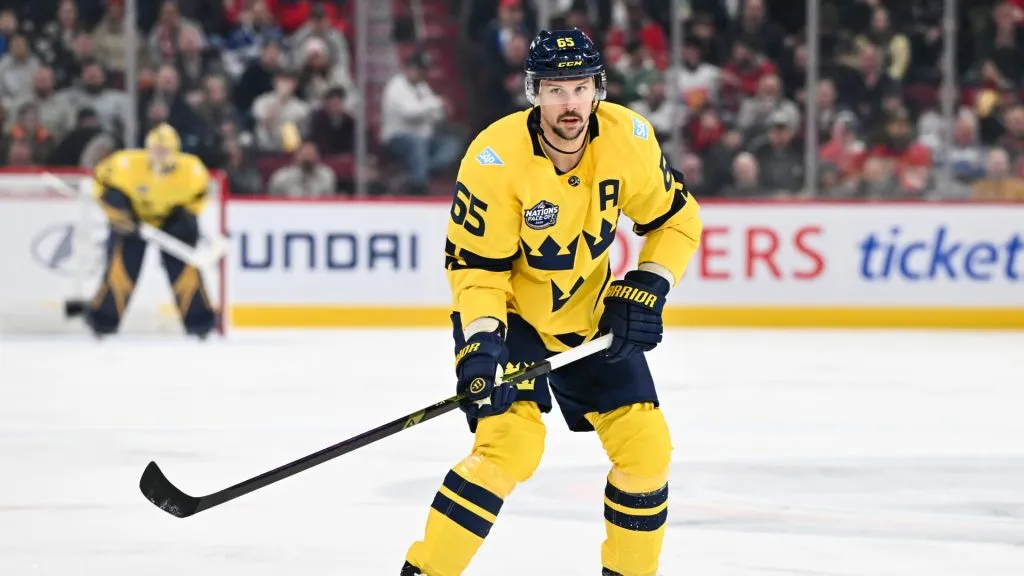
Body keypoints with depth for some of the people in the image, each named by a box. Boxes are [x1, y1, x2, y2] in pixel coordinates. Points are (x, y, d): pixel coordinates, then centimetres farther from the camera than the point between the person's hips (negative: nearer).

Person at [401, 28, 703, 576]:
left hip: (590, 313, 5)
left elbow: (676, 218, 0)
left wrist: (647, 288, -12)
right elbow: (475, 264, -21)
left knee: (646, 447, -2)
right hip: (507, 311, -5)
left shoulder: (628, 139, -16)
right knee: (511, 441, -24)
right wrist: (481, 340, -33)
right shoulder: (495, 158, -27)